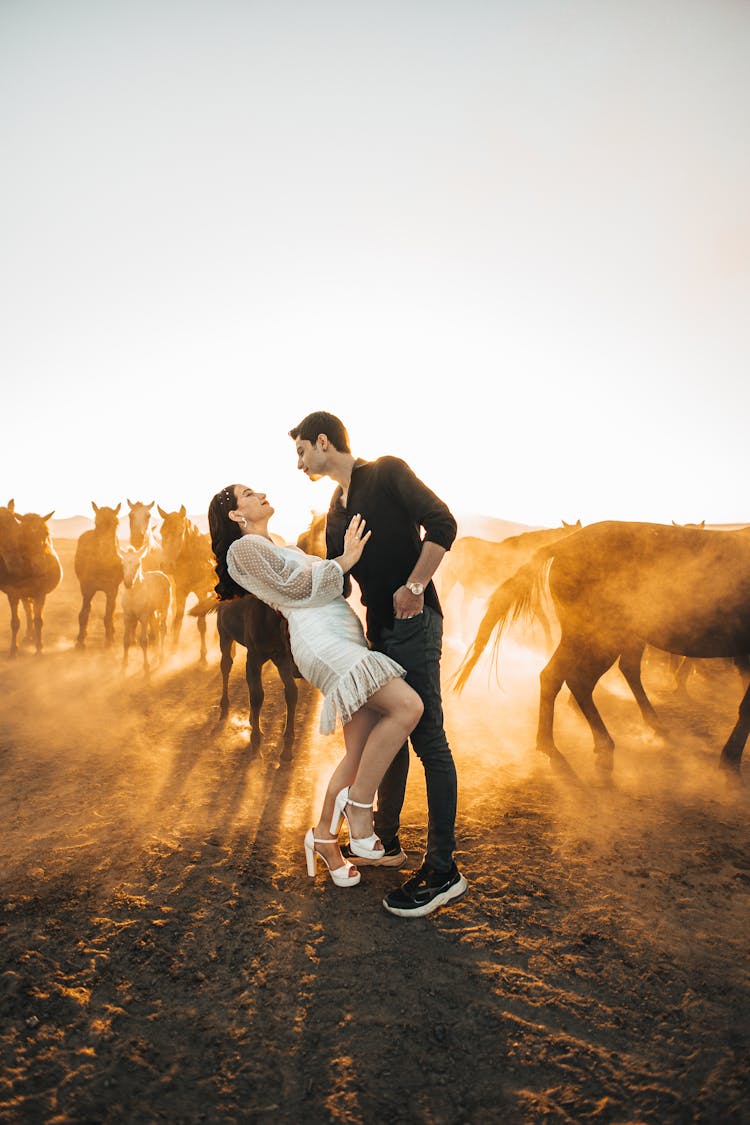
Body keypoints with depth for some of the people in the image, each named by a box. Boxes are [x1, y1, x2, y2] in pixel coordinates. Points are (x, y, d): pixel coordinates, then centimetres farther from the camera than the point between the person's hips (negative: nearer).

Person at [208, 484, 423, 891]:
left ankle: (323, 836, 21)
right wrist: (345, 560, 0)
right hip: (320, 640, -9)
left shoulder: (283, 550, 31)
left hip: (349, 639, 9)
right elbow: (296, 588, -6)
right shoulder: (245, 548, 4)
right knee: (407, 706, -24)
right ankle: (359, 805, -11)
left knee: (360, 754, 6)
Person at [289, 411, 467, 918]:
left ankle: (443, 870, 1)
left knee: (428, 739, -6)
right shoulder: (337, 507, 18)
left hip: (414, 623, -9)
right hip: (379, 627, 9)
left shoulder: (388, 472, -6)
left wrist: (414, 587, -19)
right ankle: (385, 841, 30)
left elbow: (442, 523, -17)